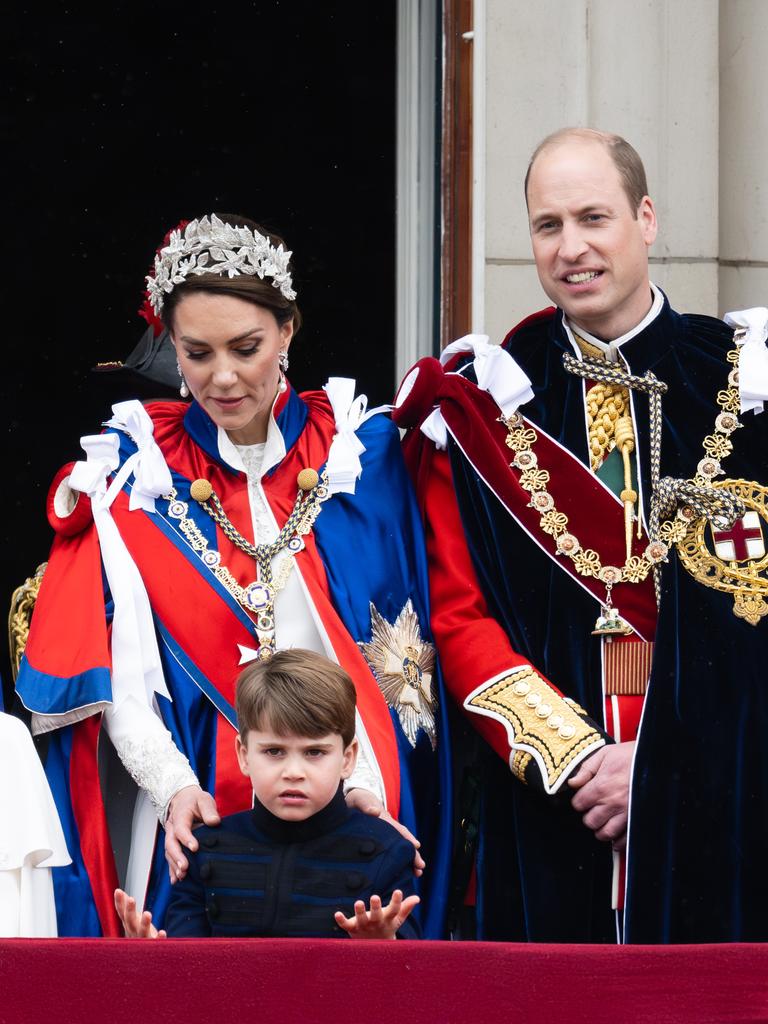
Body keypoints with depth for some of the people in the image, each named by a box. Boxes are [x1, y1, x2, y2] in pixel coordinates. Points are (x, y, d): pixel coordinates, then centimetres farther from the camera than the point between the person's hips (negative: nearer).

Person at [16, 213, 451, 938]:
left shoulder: (364, 453, 3)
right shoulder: (135, 471, 2)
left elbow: (395, 653, 0)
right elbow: (119, 670, -4)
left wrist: (367, 782, -14)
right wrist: (173, 785, -20)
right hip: (197, 821, 0)